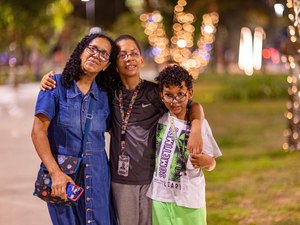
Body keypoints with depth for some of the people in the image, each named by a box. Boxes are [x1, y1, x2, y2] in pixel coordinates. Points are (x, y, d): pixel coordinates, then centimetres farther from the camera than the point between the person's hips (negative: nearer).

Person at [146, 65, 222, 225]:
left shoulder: (200, 124, -6)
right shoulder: (159, 118, 0)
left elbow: (211, 165, -3)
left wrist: (205, 161, -24)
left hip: (189, 199, -1)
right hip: (160, 196, 1)